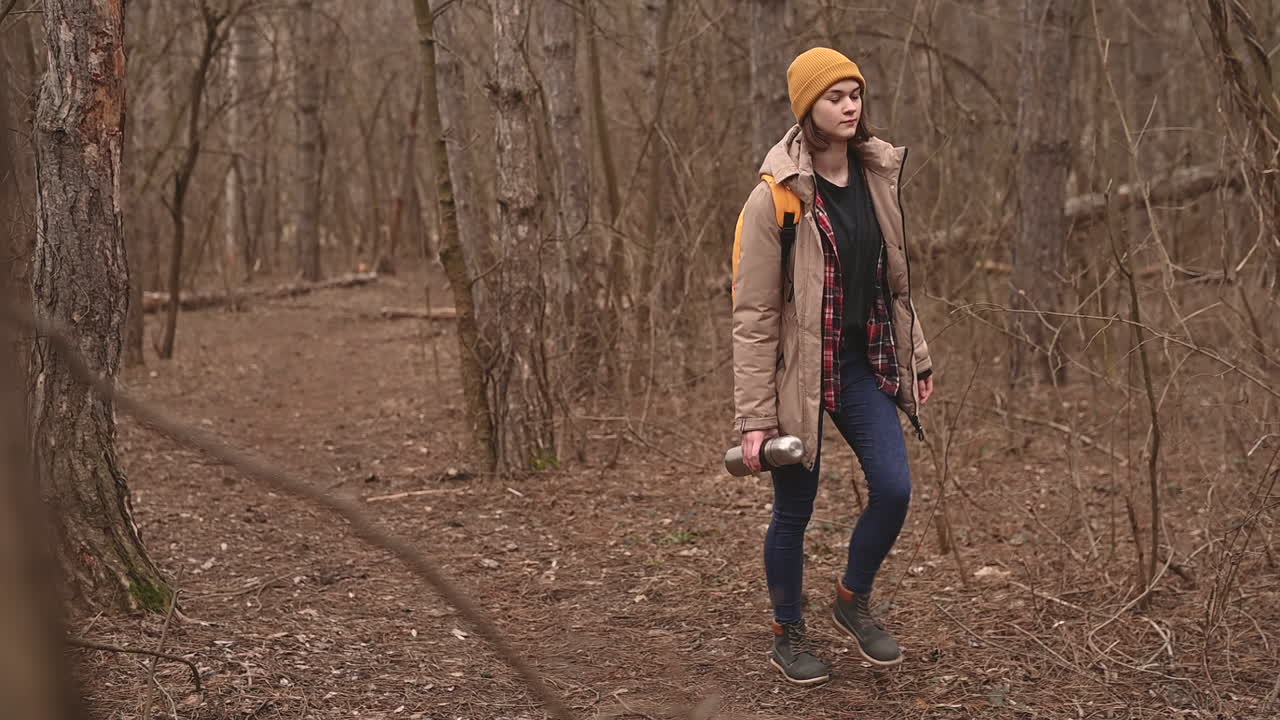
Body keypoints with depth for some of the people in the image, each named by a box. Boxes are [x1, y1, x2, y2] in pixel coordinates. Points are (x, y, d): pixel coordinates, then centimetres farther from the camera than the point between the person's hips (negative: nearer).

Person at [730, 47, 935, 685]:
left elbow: (896, 279, 14)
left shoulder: (878, 176, 3)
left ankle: (853, 599, 28)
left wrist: (918, 358, 15)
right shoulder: (776, 196, -16)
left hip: (865, 365, 5)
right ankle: (788, 634, 30)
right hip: (799, 373, -5)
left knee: (894, 489, 0)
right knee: (794, 510, 8)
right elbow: (753, 315, -14)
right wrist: (754, 416, -16)